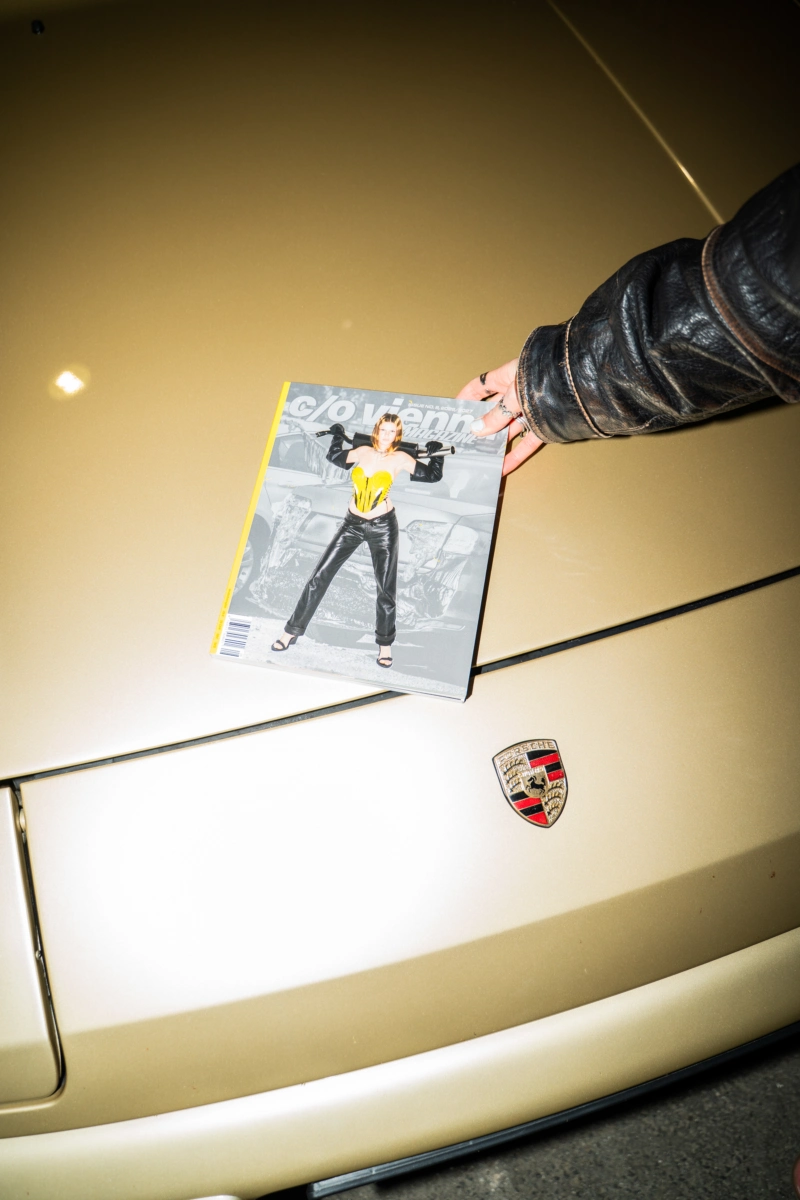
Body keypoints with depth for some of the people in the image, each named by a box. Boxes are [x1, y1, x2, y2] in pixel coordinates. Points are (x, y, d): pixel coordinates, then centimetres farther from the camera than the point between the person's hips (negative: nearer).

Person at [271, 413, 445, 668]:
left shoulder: (400, 458, -6)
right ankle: (292, 631, 10)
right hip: (353, 523, 3)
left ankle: (385, 644, 18)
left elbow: (433, 475, -2)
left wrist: (436, 454, -8)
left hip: (383, 527, -3)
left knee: (386, 589, 1)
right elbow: (335, 458, 22)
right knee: (319, 576, 0)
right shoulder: (363, 451, 3)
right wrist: (337, 437, 18)